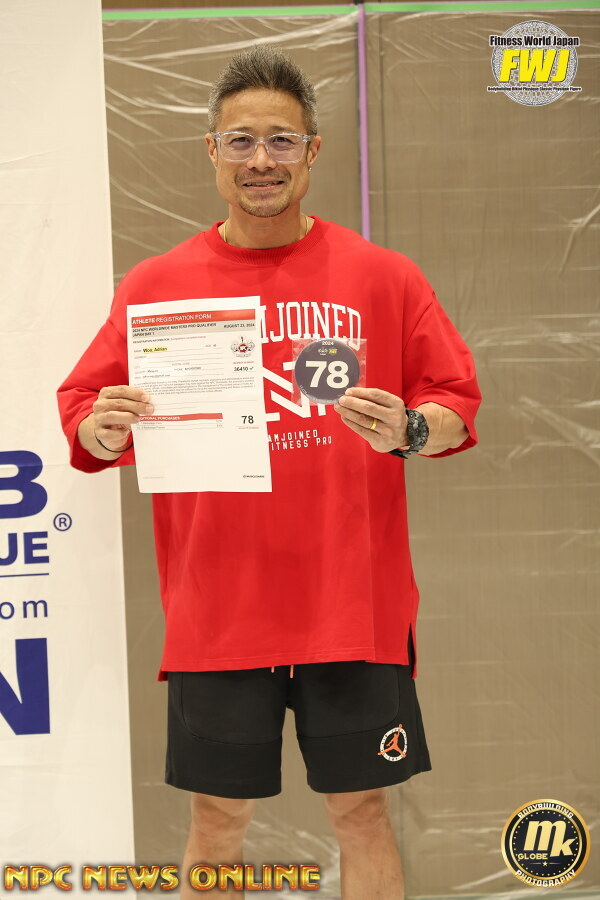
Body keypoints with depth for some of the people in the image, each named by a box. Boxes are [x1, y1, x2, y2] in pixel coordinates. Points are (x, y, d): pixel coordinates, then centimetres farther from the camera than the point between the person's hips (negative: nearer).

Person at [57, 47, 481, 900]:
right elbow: (83, 413, 7)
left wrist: (408, 431, -15)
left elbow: (457, 406, 6)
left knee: (361, 810, 9)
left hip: (354, 604, 0)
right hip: (217, 611, 1)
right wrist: (103, 429, -15)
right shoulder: (155, 284, 4)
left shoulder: (384, 276, 3)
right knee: (218, 818, 9)